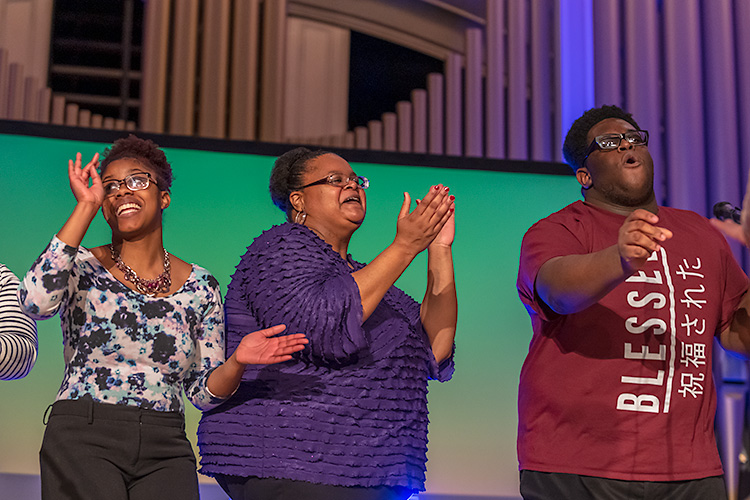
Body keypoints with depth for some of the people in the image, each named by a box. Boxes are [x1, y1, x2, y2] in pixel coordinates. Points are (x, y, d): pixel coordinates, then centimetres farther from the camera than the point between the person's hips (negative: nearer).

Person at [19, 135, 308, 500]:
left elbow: (203, 393, 10)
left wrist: (237, 362, -12)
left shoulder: (200, 287, 8)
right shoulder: (82, 266, 3)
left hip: (164, 450, 2)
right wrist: (85, 207, -14)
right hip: (83, 440, -2)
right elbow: (36, 300, -21)